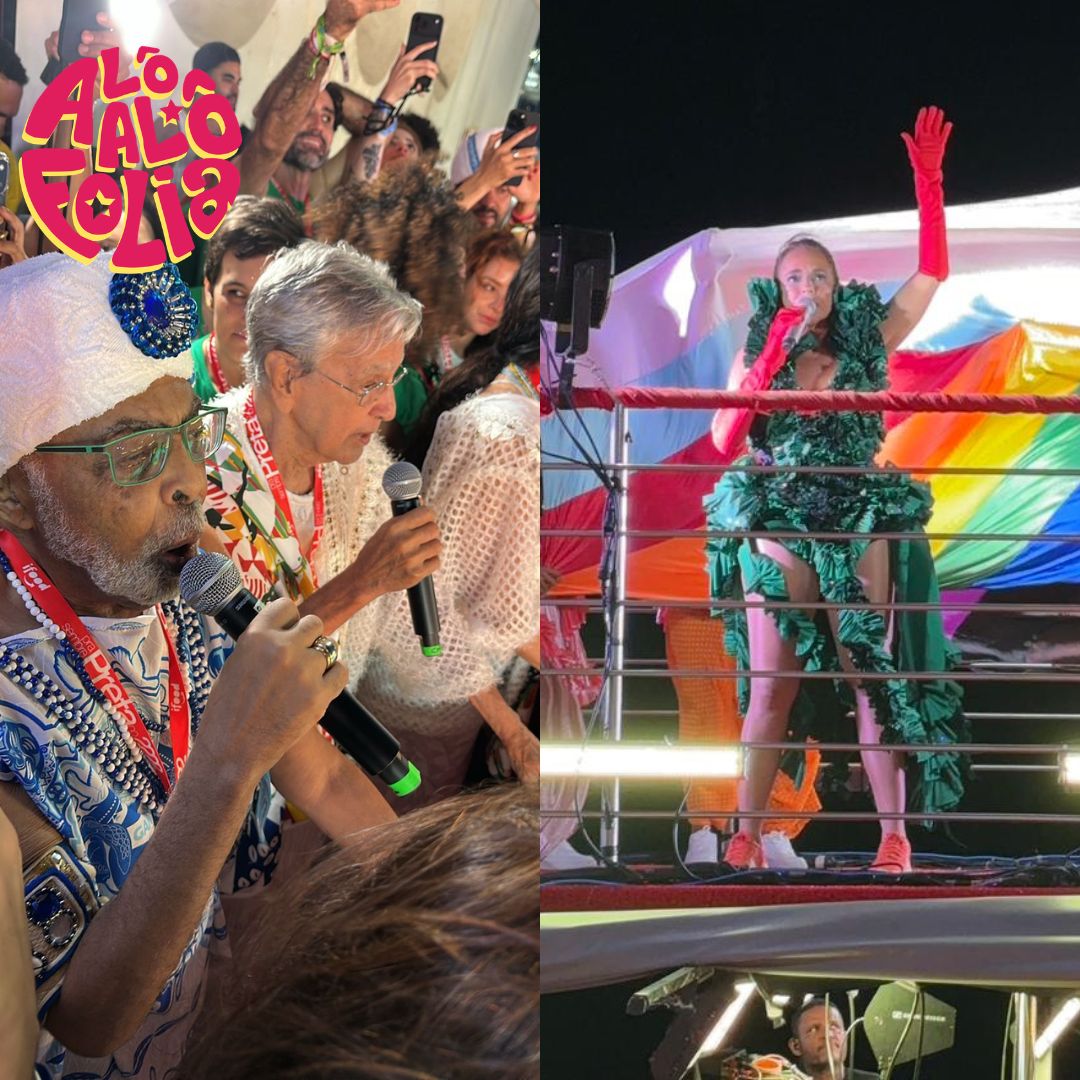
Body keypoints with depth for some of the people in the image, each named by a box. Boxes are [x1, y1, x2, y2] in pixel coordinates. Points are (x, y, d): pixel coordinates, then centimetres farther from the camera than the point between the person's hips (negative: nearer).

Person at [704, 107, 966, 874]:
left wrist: (929, 181, -4)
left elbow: (933, 270, 3)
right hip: (778, 526, 0)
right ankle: (747, 833, 2)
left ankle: (895, 834, -1)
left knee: (873, 679, -2)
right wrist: (771, 361, -10)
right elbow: (724, 442, -4)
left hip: (860, 526, 0)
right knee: (771, 686, -1)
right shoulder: (758, 355, 7)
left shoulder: (867, 344, 6)